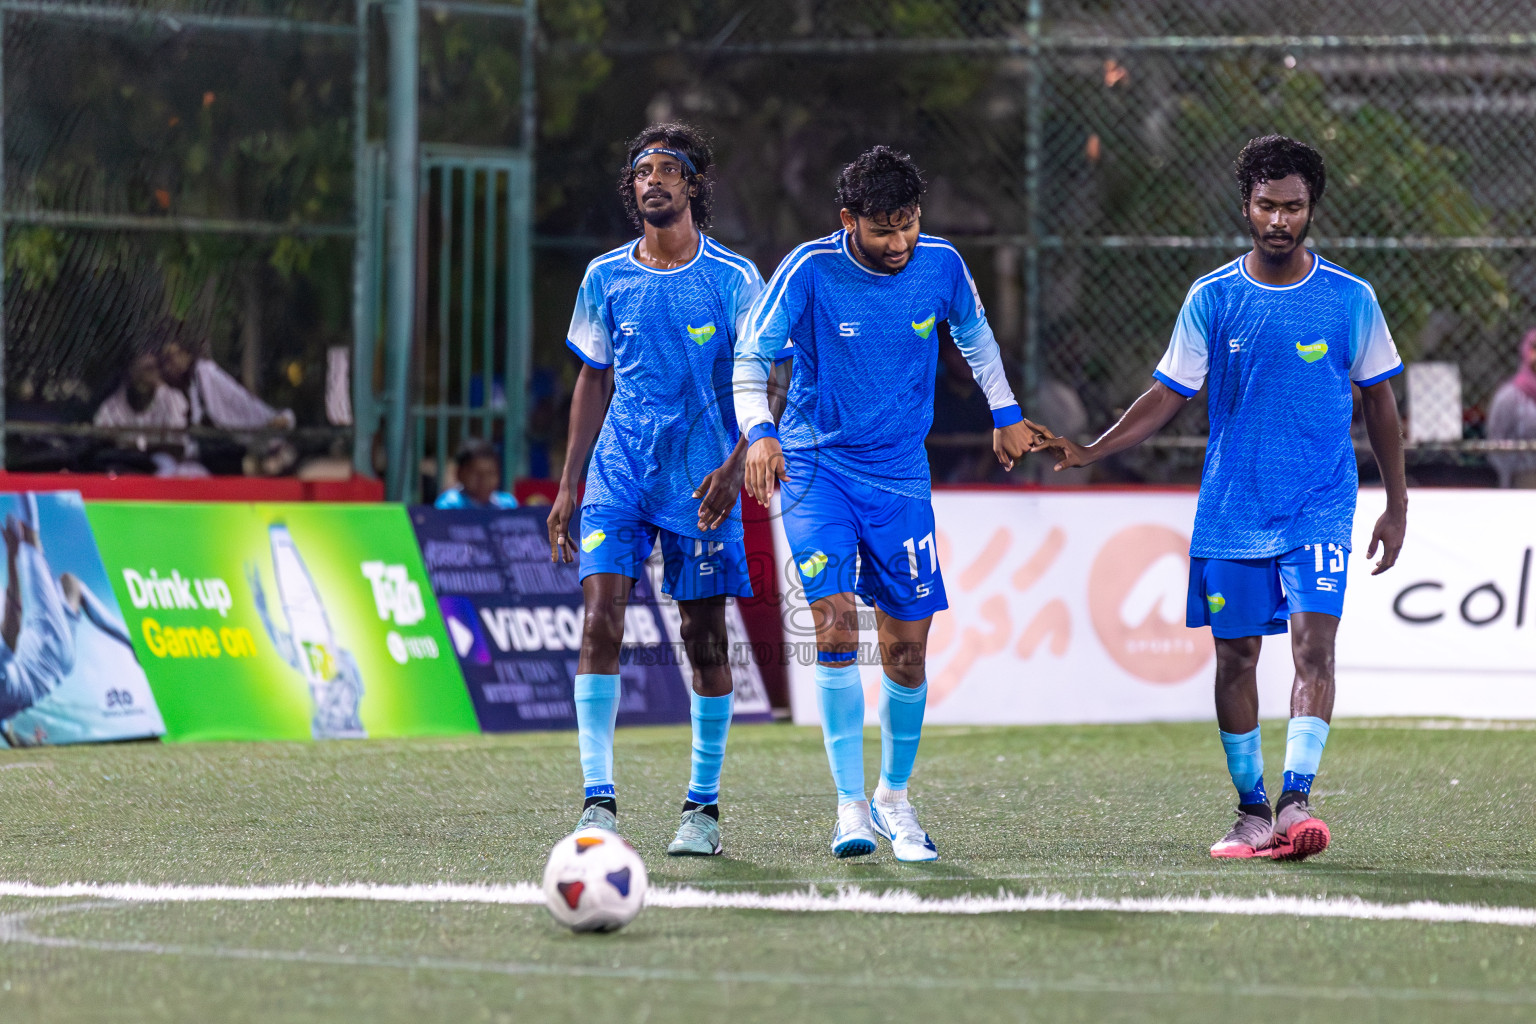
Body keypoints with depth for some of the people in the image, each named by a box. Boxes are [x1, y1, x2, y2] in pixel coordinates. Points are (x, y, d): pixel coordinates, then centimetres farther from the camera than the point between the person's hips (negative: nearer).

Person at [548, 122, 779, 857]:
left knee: (704, 637, 2)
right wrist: (568, 484, 11)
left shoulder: (732, 278, -3)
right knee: (600, 620, -13)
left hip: (701, 480, -2)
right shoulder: (606, 277, 6)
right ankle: (598, 802, -14)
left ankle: (702, 807, 14)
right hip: (619, 473, 2)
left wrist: (735, 467, -18)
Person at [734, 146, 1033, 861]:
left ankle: (895, 796, 25)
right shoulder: (810, 270, -15)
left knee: (907, 652, 3)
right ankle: (851, 806, -14)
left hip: (900, 475, 3)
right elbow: (751, 358, -11)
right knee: (834, 621, -19)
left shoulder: (940, 265, -4)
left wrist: (1005, 413, 19)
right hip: (817, 466, -3)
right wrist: (759, 433, -27)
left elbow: (974, 335, 16)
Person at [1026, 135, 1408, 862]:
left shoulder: (1350, 299, 0)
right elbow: (1169, 394, 4)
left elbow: (1378, 400, 9)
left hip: (1319, 508, -2)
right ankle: (1252, 811, 16)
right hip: (1231, 511, 2)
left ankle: (1296, 800, -24)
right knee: (1235, 655, 5)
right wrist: (1086, 453, -7)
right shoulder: (1212, 298, 1)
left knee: (1314, 643, -17)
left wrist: (1396, 505, 9)